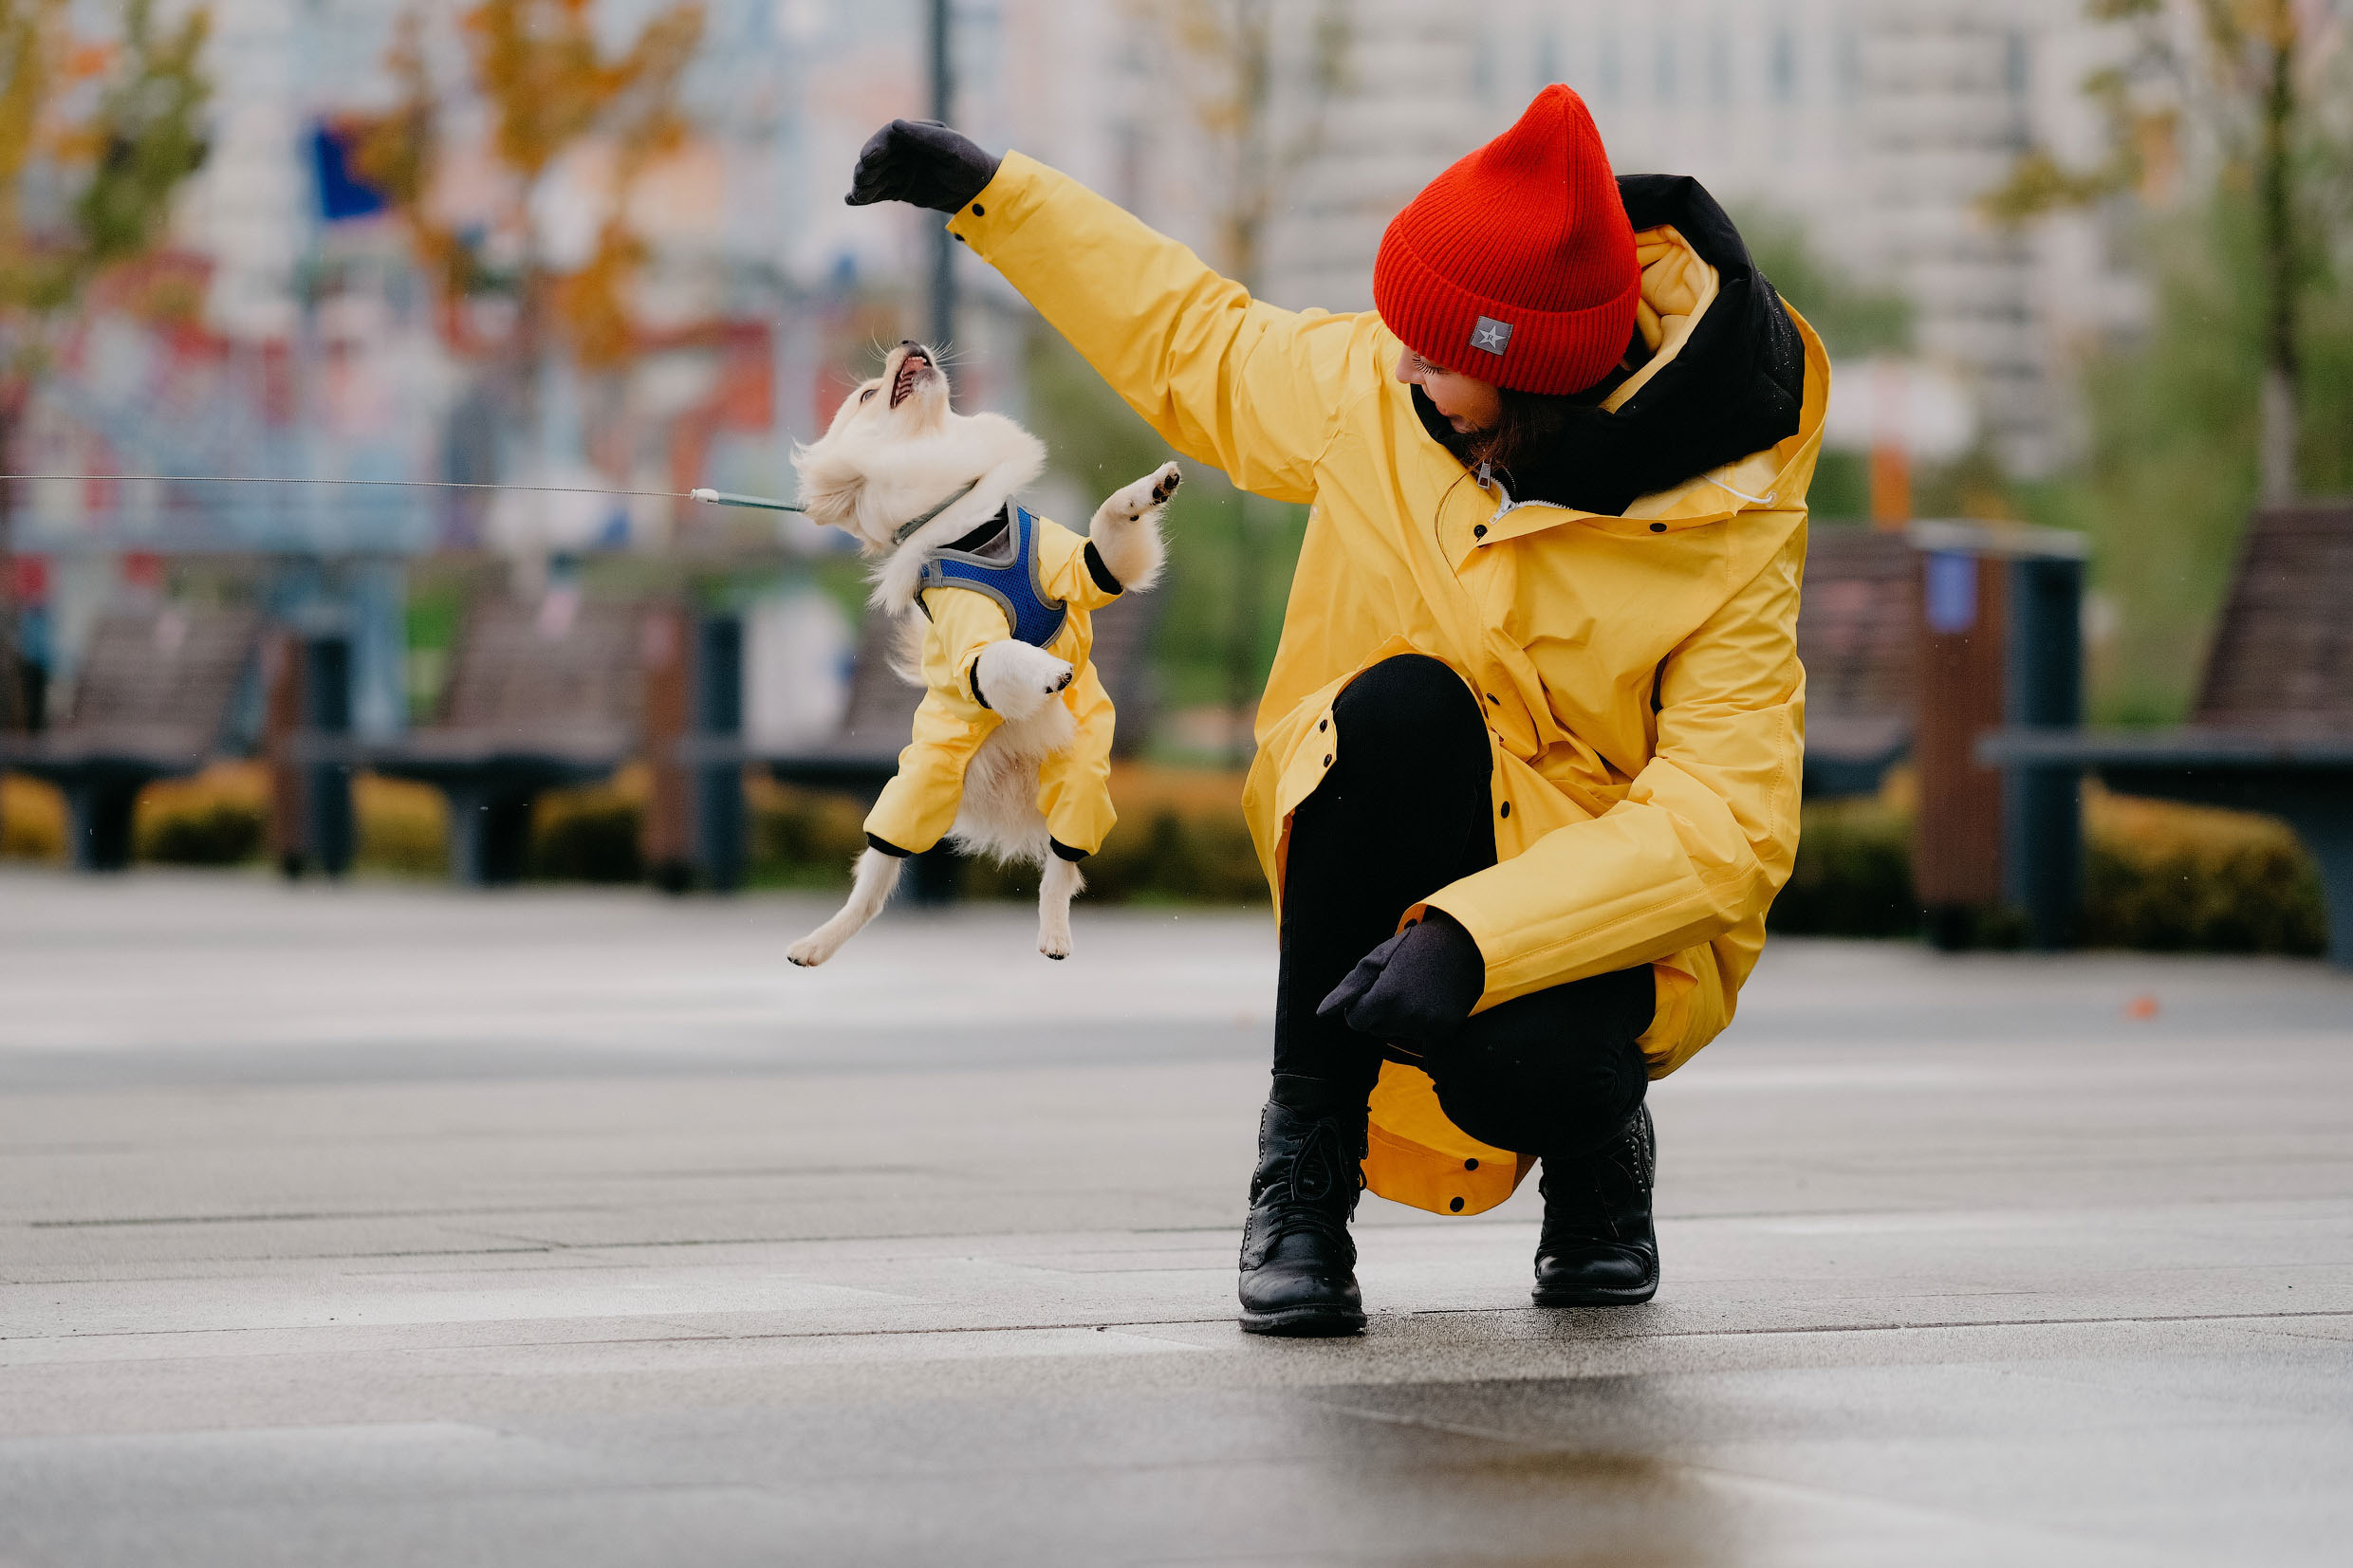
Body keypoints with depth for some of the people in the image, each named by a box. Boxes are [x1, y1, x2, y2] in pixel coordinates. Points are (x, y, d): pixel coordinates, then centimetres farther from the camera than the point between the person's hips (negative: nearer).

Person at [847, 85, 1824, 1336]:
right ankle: (1308, 1149, -16)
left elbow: (1722, 825, -28)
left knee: (1517, 1061, -38)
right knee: (1403, 707, -31)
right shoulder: (1371, 389, -8)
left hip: (1604, 913, -3)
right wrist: (991, 195, 14)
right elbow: (1200, 347, 13)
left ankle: (1594, 1142, 5)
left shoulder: (1727, 540, -20)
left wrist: (1472, 940, -40)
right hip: (1380, 879, 3)